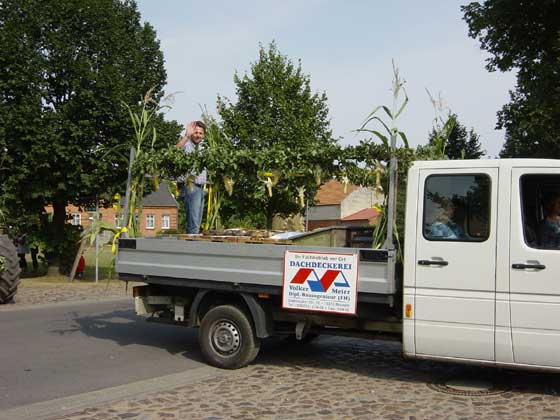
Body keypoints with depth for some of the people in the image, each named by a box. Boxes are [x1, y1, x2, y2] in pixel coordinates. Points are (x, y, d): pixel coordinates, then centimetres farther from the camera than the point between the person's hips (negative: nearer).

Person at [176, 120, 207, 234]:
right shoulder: (187, 145, -6)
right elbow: (176, 150, -31)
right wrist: (187, 135, -39)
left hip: (201, 188, 9)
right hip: (191, 187, -9)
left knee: (197, 224, 10)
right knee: (193, 224, -14)